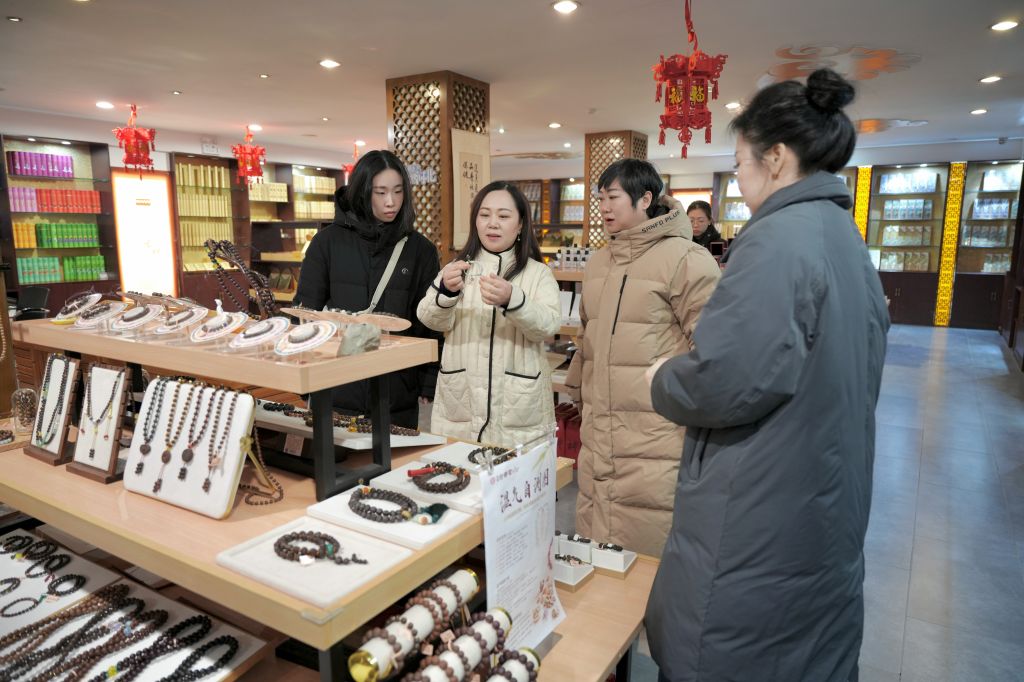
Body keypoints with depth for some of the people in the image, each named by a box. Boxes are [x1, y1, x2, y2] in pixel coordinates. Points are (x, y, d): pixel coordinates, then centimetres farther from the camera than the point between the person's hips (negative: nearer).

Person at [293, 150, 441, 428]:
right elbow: (306, 309, 4)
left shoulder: (420, 249, 3)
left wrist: (430, 385, -1)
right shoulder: (329, 240, 1)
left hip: (398, 394, 1)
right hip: (337, 390, 0)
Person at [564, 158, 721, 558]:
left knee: (648, 547, 1)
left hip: (656, 433, -7)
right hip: (599, 430, 7)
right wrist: (578, 387, 24)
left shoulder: (685, 259, -9)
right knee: (594, 540, 16)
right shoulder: (598, 262, 15)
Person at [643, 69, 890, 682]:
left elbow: (732, 379, -30)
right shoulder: (847, 238, 10)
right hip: (830, 510, 9)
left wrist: (665, 380, -9)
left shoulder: (779, 237, -20)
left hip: (759, 522, -9)